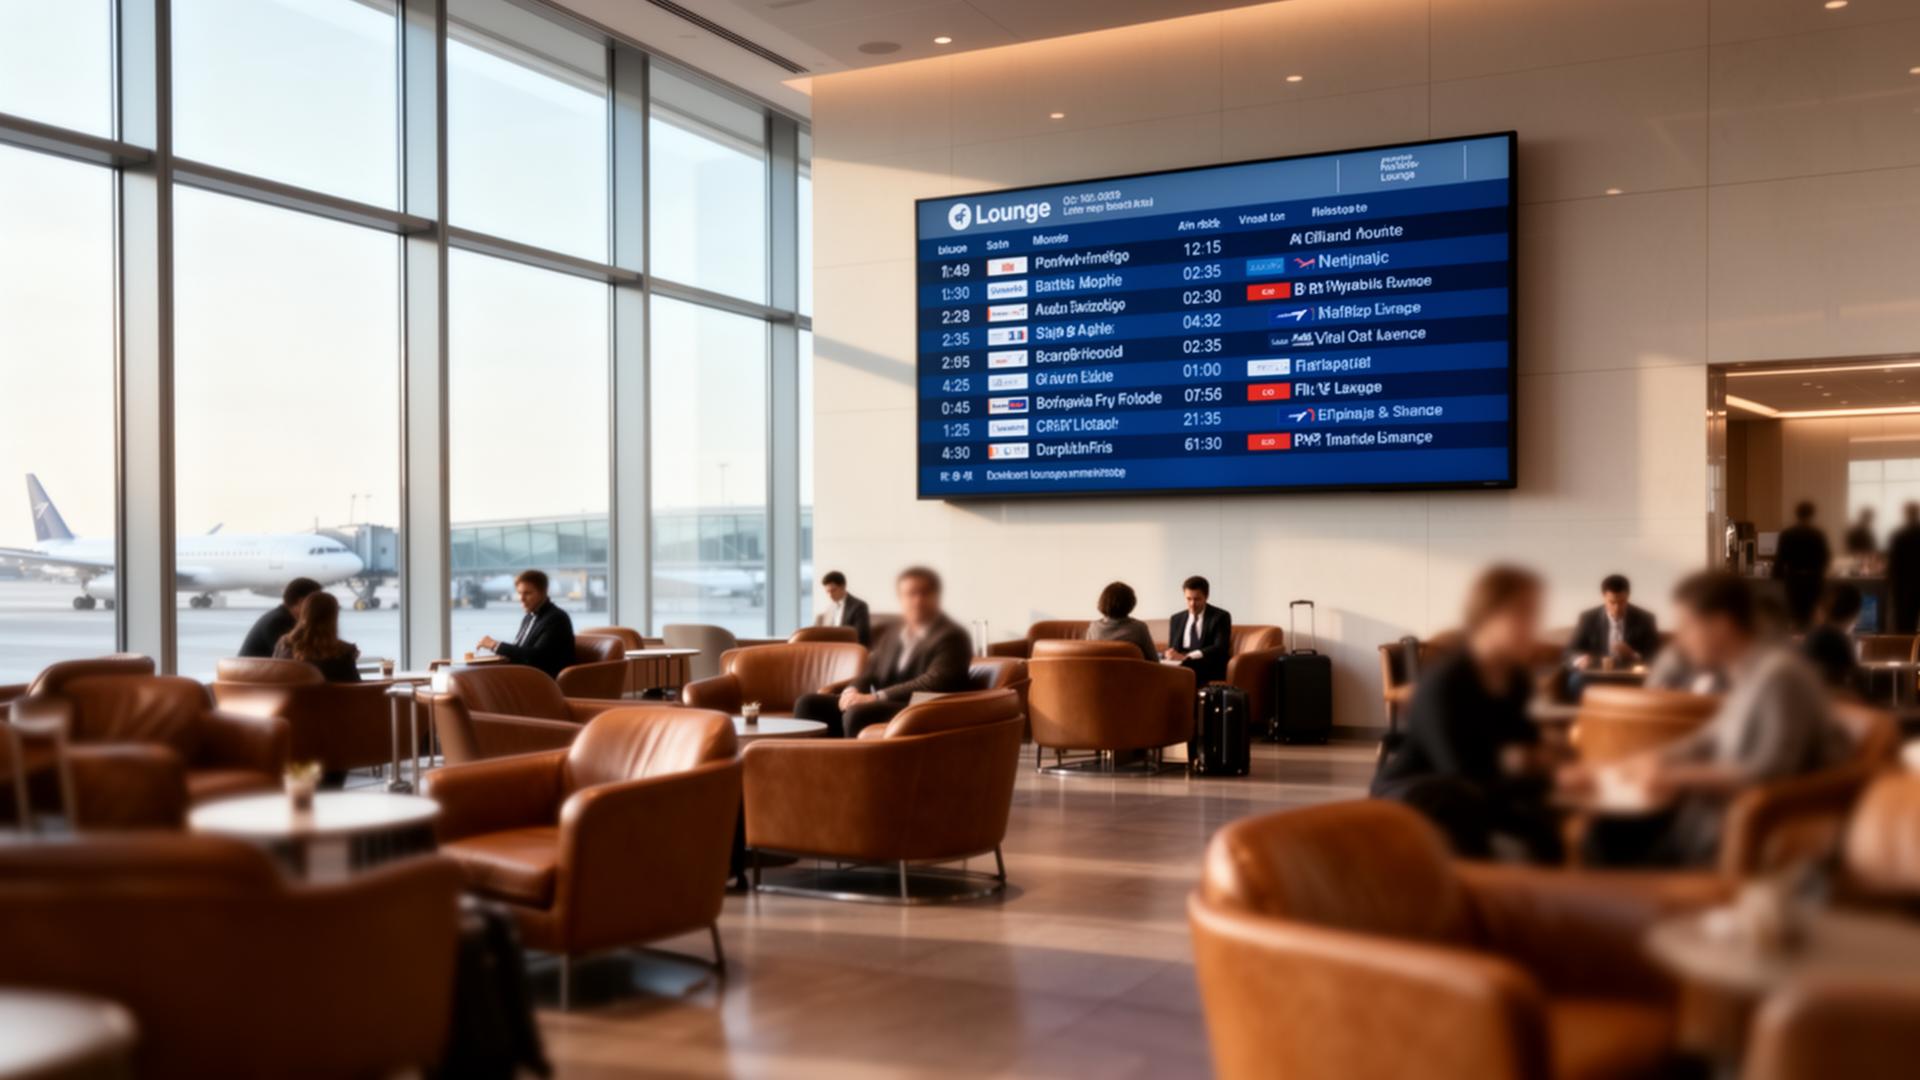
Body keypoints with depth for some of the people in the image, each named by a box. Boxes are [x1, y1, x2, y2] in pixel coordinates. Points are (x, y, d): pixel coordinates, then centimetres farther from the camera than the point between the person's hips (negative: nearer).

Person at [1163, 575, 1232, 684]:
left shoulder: (1220, 617, 3)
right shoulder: (1176, 619, 18)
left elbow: (1220, 648, -11)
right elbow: (1172, 649, 16)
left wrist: (1187, 656, -23)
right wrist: (1170, 654, -12)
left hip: (1210, 670, -4)